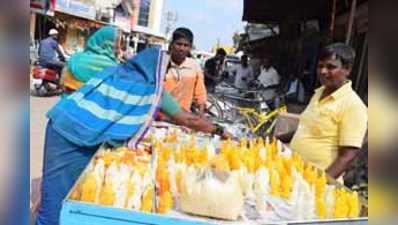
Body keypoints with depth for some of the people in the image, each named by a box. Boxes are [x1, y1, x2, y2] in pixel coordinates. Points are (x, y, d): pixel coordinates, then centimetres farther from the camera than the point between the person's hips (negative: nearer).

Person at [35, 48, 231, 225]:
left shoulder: (113, 71, 18)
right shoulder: (154, 91, 4)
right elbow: (188, 120, 10)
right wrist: (219, 131, 23)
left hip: (61, 124, 5)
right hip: (81, 135, -5)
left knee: (56, 191, 14)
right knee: (60, 197, 8)